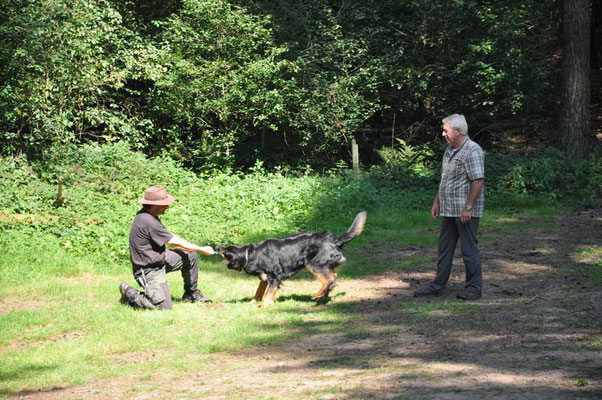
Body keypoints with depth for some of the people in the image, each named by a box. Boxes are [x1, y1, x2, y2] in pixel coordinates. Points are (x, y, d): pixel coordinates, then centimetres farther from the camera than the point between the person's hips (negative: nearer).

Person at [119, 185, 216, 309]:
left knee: (191, 255, 5)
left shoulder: (149, 215, 2)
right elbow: (174, 243, -21)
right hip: (149, 270, -10)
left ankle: (191, 293, 21)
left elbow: (170, 237, 11)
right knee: (164, 306, -13)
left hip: (160, 259, 10)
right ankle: (129, 294, 7)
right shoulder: (147, 222, -28)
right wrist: (202, 250, -12)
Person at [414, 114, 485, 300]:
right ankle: (437, 285, 20)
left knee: (469, 249, -3)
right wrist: (436, 202, 18)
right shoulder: (449, 150, 15)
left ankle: (474, 288, 5)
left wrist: (468, 207, -22)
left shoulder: (472, 151, -15)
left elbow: (478, 180, -20)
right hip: (449, 210, 9)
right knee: (444, 248, 13)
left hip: (465, 211, -9)